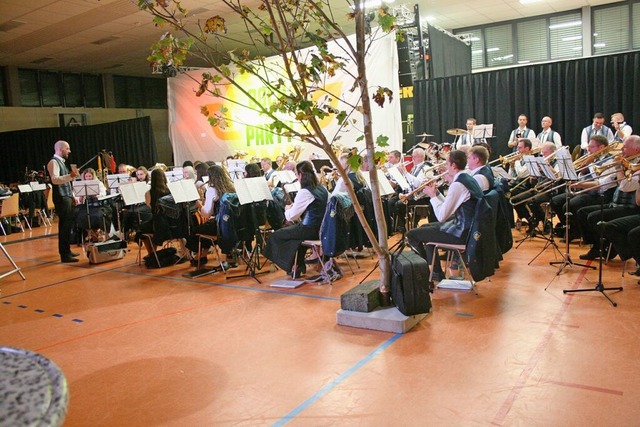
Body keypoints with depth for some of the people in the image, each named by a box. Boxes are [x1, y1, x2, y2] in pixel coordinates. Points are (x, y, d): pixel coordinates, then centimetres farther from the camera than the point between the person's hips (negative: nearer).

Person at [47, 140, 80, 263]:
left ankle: (66, 250, 24)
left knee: (68, 224, 14)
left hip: (67, 196, 10)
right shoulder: (53, 162, -11)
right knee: (64, 225, -9)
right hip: (61, 198, -10)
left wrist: (72, 195, 20)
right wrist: (70, 176, -39)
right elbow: (55, 180, -25)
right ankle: (64, 255, -7)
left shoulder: (61, 162, 18)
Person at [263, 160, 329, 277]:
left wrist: (288, 209, 7)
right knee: (294, 230, 35)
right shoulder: (322, 189, 5)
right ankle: (299, 265, 35)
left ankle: (290, 266, 19)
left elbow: (291, 216, -14)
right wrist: (294, 206, 15)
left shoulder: (304, 192, -18)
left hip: (310, 229, -8)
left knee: (276, 235, 10)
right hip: (321, 228, 8)